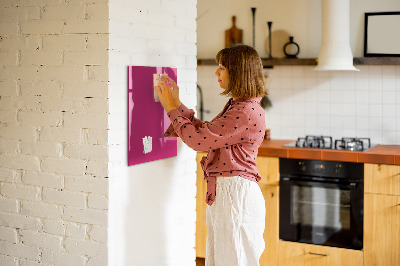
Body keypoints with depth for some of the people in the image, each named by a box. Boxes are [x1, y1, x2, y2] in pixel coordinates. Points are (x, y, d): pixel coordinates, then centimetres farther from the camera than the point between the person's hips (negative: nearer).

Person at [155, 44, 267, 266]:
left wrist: (172, 108, -7)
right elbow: (205, 132, 17)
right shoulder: (236, 106, 14)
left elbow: (198, 140, -19)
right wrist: (177, 104, 14)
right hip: (223, 192, 10)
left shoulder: (247, 112, -20)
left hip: (236, 194, -10)